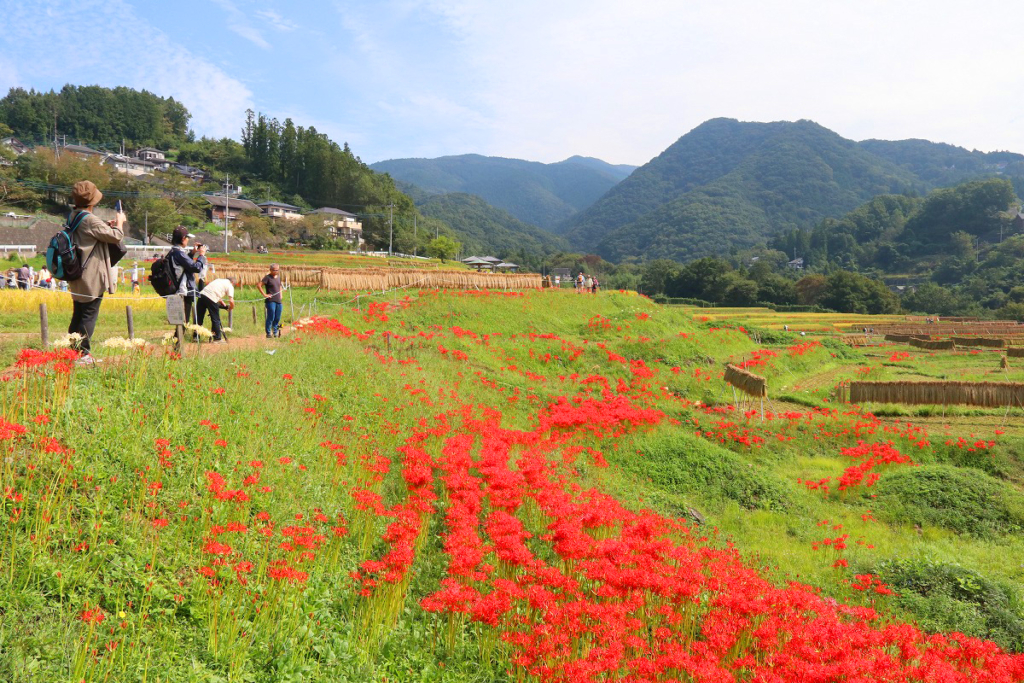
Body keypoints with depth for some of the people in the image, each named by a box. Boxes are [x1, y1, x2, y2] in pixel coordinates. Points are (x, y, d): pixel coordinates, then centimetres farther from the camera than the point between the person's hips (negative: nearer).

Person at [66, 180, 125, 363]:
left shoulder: (73, 218, 9)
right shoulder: (90, 220, -19)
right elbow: (116, 237, -17)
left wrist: (108, 226, 17)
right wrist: (119, 222, 1)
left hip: (77, 276, 9)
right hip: (93, 278, -9)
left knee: (78, 315, 16)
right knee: (89, 315, -2)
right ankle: (83, 353, 0)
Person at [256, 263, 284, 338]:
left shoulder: (278, 277, 14)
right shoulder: (267, 277, -7)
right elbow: (258, 285, -13)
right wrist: (264, 294, -14)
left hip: (279, 301, 7)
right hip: (271, 301, -6)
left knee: (277, 318, 9)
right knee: (271, 317, -6)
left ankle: (275, 332, 20)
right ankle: (268, 333, 1)